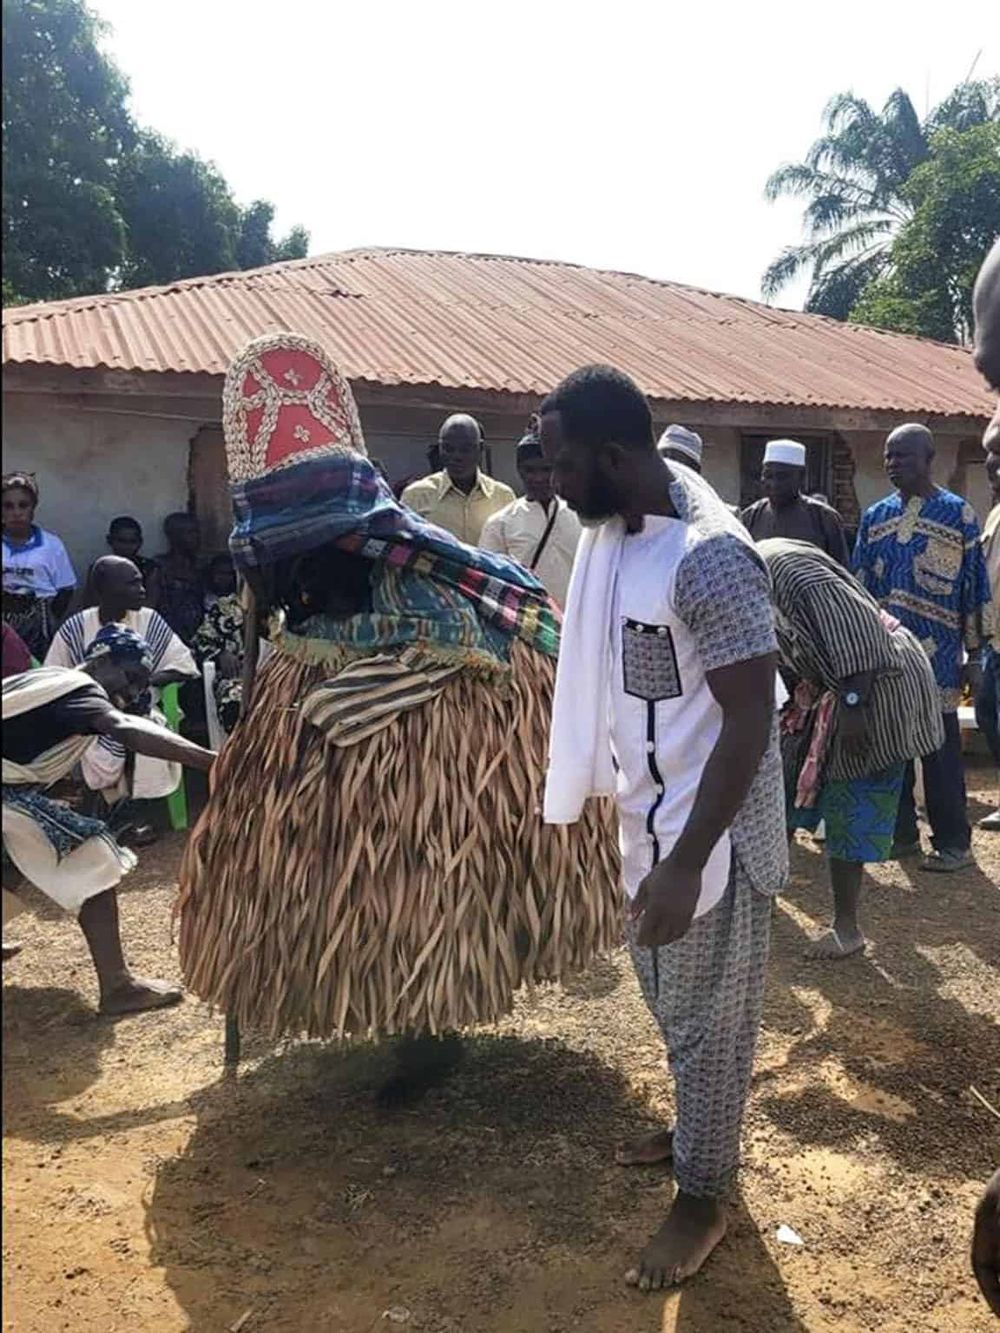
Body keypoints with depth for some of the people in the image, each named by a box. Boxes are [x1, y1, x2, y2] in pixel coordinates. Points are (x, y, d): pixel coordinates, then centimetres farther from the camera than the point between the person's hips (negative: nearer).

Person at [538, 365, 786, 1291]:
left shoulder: (708, 560, -28)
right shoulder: (616, 527, 1)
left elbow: (751, 722, -26)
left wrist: (686, 864, -26)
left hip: (707, 832, -9)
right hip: (649, 816, 9)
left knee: (705, 1018, 10)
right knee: (669, 998, 25)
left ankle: (704, 1196, 31)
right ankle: (696, 1132, 48)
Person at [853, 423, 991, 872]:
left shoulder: (958, 513, -2)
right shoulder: (875, 516, 9)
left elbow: (974, 585, -2)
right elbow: (858, 586, 11)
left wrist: (976, 650, -3)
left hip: (936, 651, -4)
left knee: (940, 748, 1)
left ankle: (953, 842, 11)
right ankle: (900, 832, 21)